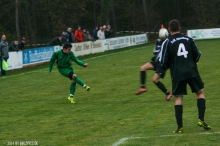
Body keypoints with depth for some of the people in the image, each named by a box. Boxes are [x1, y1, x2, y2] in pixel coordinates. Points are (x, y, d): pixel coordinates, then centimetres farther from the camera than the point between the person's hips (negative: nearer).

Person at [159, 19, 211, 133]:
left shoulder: (167, 42, -1)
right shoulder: (188, 39, 7)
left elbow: (163, 61, -3)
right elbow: (197, 54, 8)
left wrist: (169, 66, 18)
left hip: (177, 74, -1)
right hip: (192, 72, 1)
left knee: (178, 98, 4)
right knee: (201, 93, 13)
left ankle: (179, 127, -2)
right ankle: (201, 119, -2)